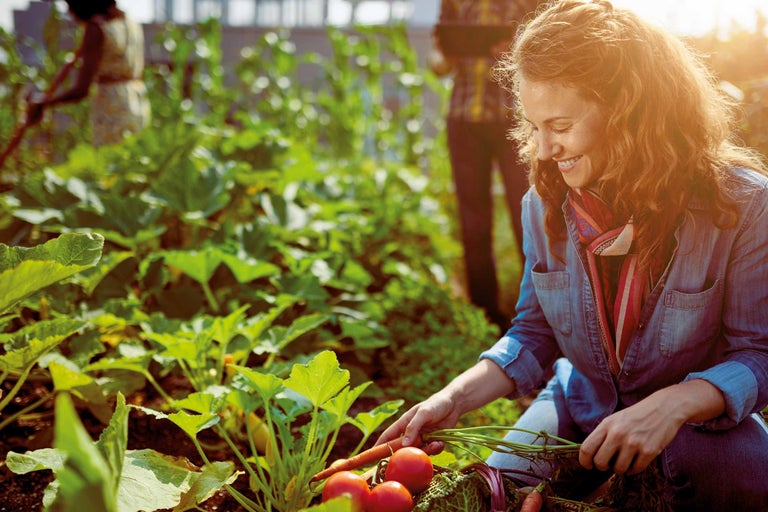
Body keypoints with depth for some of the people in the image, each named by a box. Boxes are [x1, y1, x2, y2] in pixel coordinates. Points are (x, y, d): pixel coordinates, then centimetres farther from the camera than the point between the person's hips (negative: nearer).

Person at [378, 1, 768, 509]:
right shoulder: (545, 205, -9)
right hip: (582, 405, 3)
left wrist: (671, 406, -37)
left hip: (700, 413, -3)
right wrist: (455, 399, -15)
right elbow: (533, 335, 1)